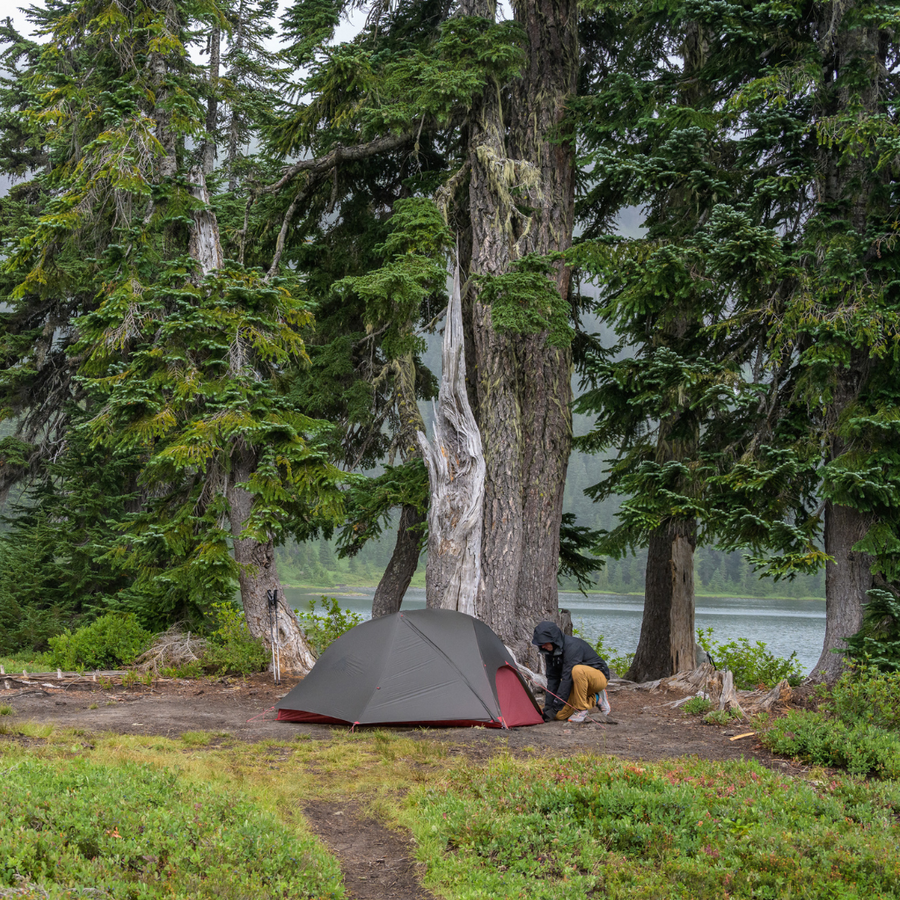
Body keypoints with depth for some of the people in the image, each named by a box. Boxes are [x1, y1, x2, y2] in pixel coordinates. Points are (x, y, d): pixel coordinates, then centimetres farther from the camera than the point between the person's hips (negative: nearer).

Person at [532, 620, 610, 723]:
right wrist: (548, 706, -9)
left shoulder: (572, 647, -31)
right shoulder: (551, 650, -5)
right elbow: (552, 678, -1)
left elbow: (567, 678, -33)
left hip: (599, 677, -8)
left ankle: (581, 709, -21)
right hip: (578, 683, 8)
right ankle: (594, 699, 10)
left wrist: (555, 708, -33)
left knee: (577, 670, -41)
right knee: (560, 714, -11)